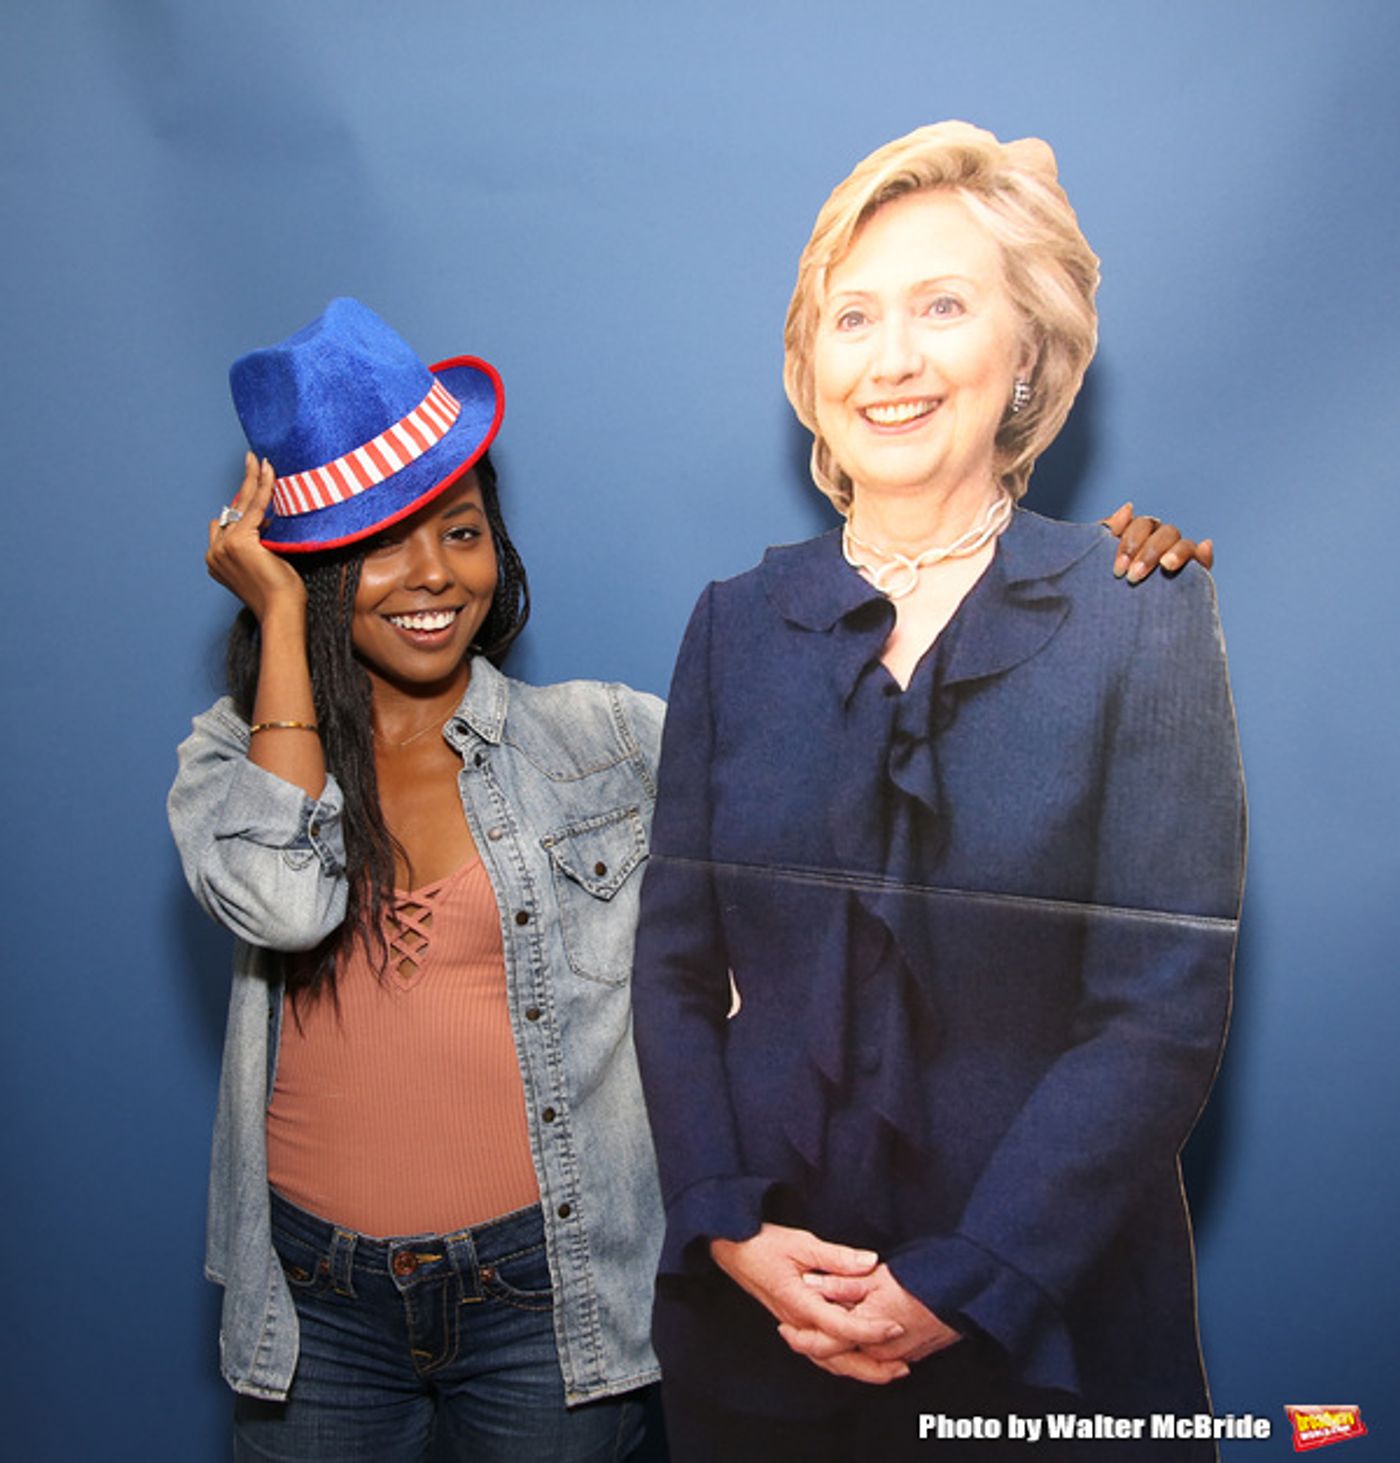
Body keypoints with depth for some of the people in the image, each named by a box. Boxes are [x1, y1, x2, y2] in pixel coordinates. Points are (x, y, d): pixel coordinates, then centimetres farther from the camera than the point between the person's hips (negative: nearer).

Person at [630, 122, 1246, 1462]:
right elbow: (672, 963, 1)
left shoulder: (1144, 615, -7)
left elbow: (1163, 1013, -11)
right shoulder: (737, 623, 1)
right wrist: (730, 1226, -10)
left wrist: (957, 1287, -15)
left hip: (1046, 1326, -2)